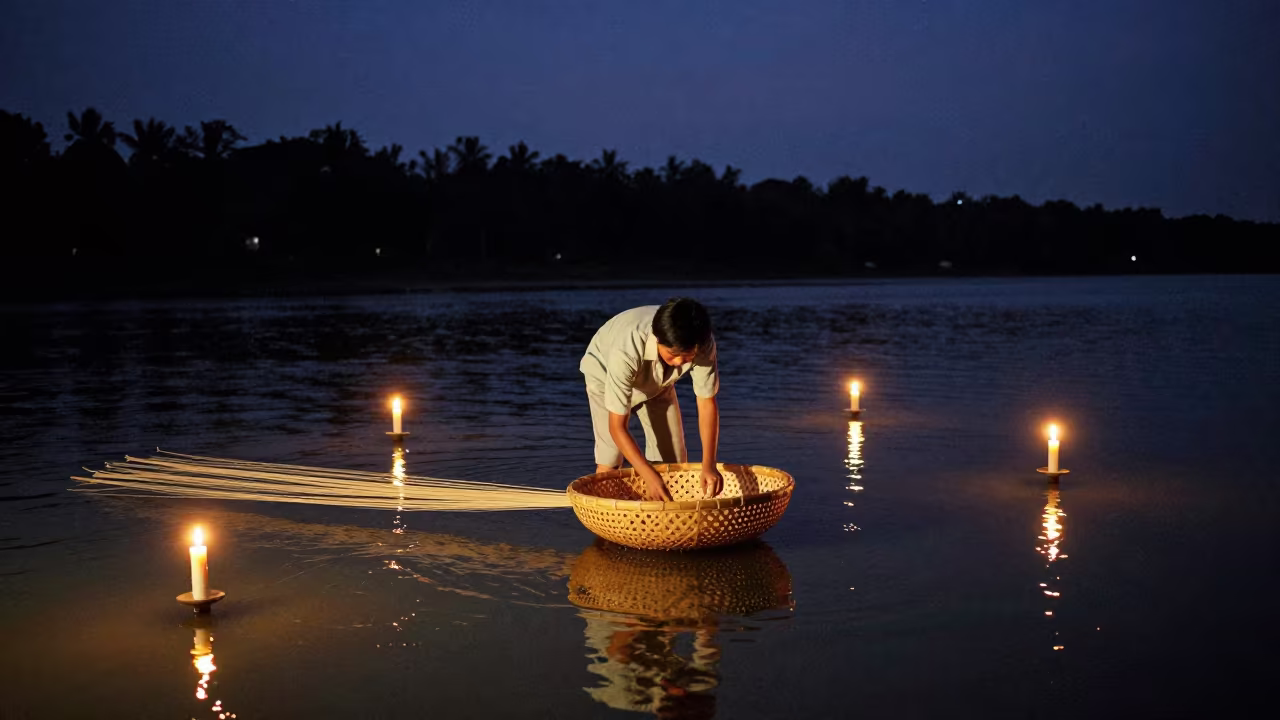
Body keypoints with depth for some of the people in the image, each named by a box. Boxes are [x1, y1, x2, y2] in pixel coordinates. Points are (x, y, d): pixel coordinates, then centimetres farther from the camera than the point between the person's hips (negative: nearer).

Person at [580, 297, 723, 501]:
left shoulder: (703, 344, -36)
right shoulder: (626, 351, -46)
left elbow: (707, 403, -27)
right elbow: (617, 426, -40)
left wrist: (709, 465, -37)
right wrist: (649, 476, -47)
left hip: (657, 381, 4)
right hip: (606, 373, -3)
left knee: (674, 458, -3)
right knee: (610, 457, -15)